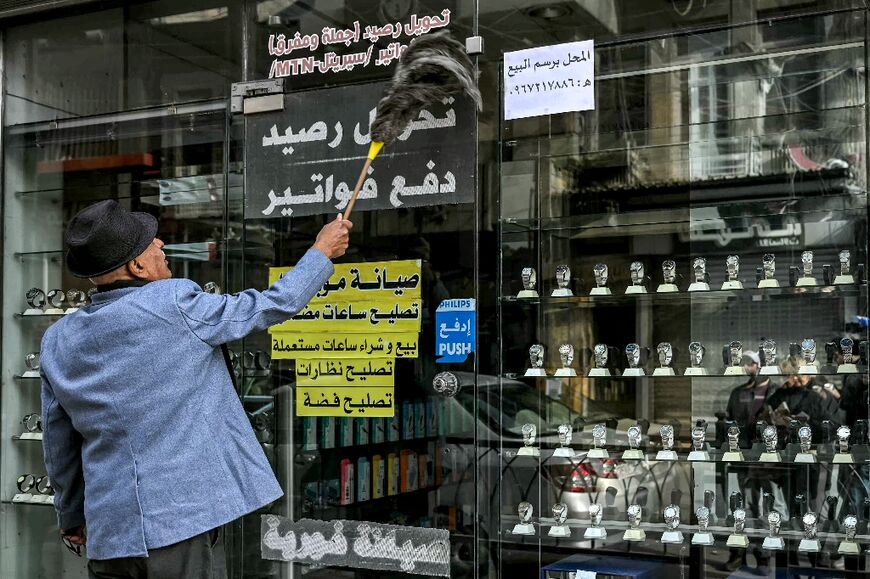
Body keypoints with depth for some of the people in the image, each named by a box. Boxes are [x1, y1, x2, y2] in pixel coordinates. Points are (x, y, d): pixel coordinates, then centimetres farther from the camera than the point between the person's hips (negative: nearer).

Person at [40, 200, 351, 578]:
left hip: (109, 530, 5)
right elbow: (274, 305, -3)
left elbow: (59, 451, 12)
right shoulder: (174, 305, -14)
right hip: (180, 521, -5)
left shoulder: (57, 342, 3)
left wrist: (72, 517, 27)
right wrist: (322, 252, 13)